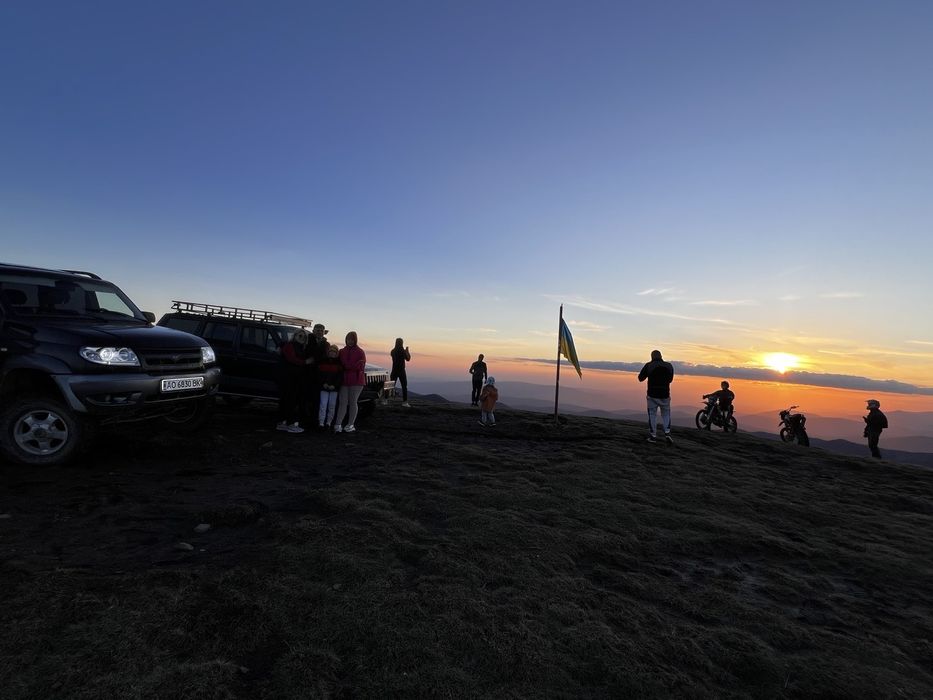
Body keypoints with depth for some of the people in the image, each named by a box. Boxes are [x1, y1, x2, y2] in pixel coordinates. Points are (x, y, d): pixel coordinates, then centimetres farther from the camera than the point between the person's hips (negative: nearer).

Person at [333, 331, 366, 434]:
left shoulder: (360, 352, 0)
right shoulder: (342, 351, 14)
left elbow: (360, 365, -10)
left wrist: (346, 366, -9)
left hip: (356, 381, -3)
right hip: (344, 380, 3)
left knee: (352, 402, 2)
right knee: (342, 402, 1)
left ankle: (350, 425, 10)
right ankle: (338, 424, -1)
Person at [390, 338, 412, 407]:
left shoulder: (393, 351, 2)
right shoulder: (403, 351, -12)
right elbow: (408, 359, 0)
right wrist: (407, 351, 9)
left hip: (394, 371, 4)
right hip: (401, 371, -4)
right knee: (404, 386, 4)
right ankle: (404, 402, 1)